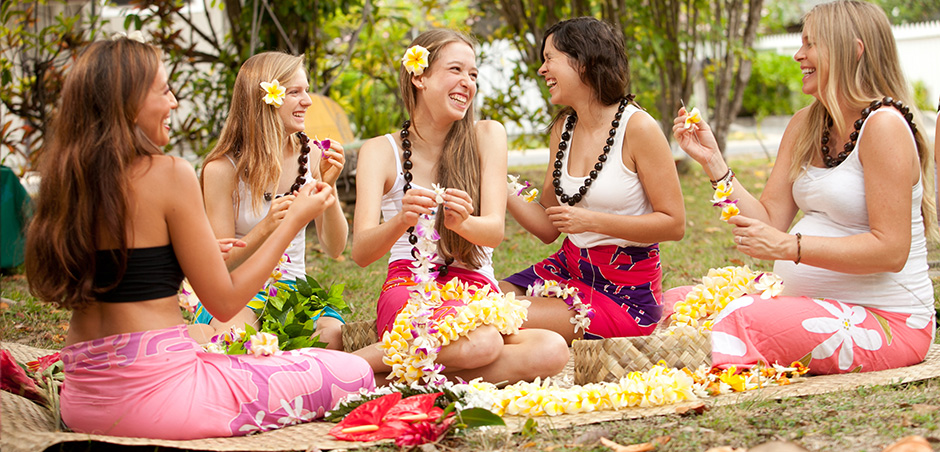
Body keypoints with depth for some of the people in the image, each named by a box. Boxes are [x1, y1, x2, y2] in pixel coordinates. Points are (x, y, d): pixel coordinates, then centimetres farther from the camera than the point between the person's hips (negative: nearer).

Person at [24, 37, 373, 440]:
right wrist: (295, 219, 2)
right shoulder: (169, 174, -12)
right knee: (353, 373, -1)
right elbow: (225, 303, -7)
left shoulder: (65, 178, 8)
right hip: (157, 391, -8)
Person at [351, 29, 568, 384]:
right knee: (481, 343, -38)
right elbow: (360, 253, -11)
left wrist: (462, 221, -30)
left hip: (477, 292, 4)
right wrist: (401, 221, -34)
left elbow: (495, 230, -6)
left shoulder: (487, 136, 7)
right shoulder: (380, 151, 1)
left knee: (552, 351, -29)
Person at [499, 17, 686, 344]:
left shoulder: (638, 128, -13)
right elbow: (548, 227, 10)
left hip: (627, 291, -7)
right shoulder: (563, 129, 9)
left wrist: (591, 221, -19)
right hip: (569, 268, 7)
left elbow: (674, 224, -14)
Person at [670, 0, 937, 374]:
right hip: (808, 301, 8)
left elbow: (891, 250, -19)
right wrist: (712, 161, 1)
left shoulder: (884, 126, -14)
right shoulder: (805, 126, 12)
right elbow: (769, 221, 9)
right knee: (675, 305, -7)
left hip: (884, 321, -8)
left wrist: (789, 247, -25)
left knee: (741, 320, -32)